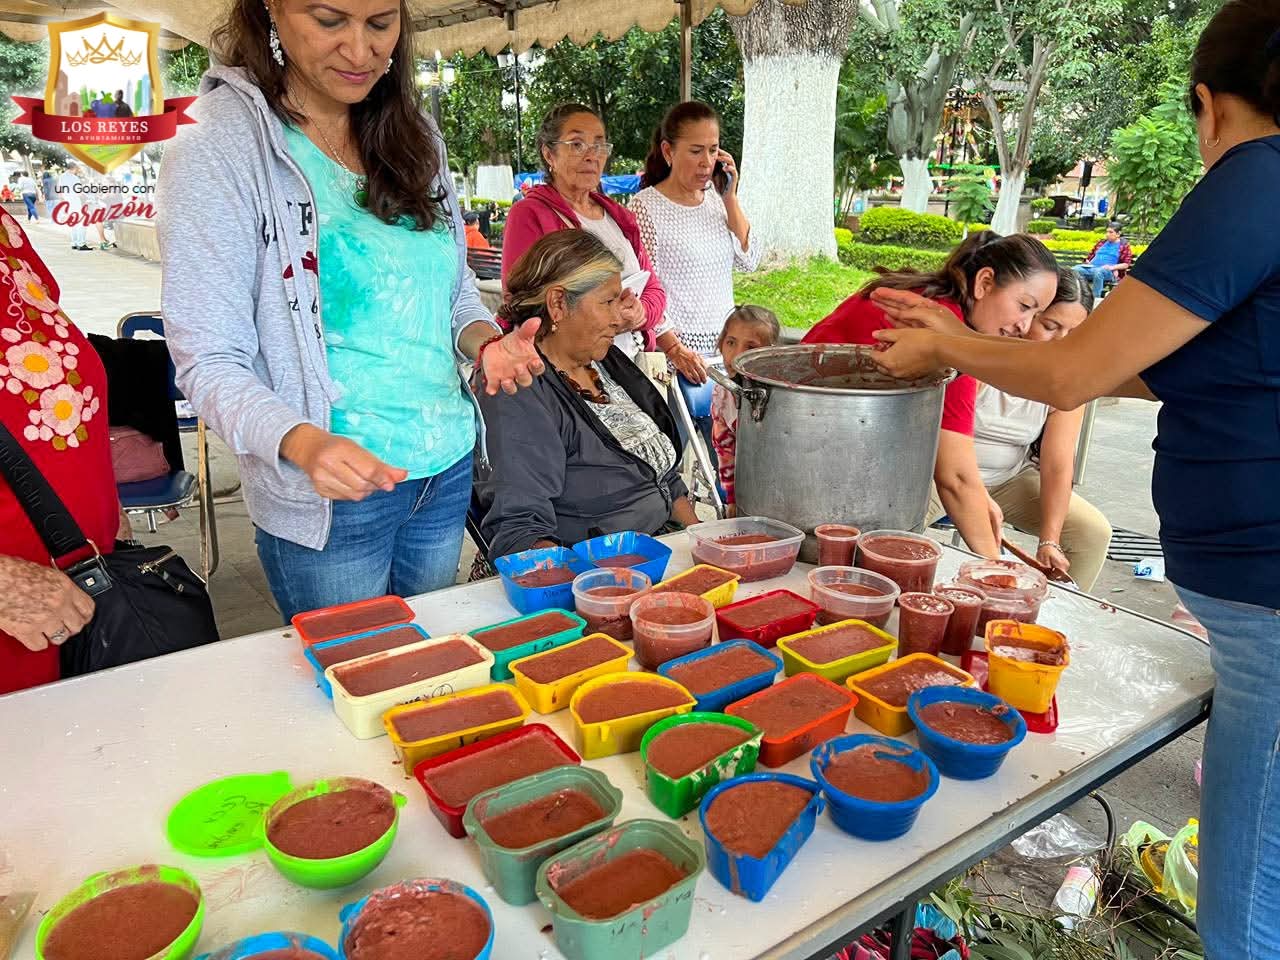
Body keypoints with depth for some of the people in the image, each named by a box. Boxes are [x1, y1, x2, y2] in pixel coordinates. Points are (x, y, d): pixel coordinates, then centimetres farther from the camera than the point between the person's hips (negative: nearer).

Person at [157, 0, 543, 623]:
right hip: (327, 497, -5)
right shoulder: (217, 150, -12)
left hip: (449, 471, 6)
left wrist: (485, 339, -9)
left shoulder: (415, 136, 6)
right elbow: (208, 361, -14)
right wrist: (302, 442, -33)